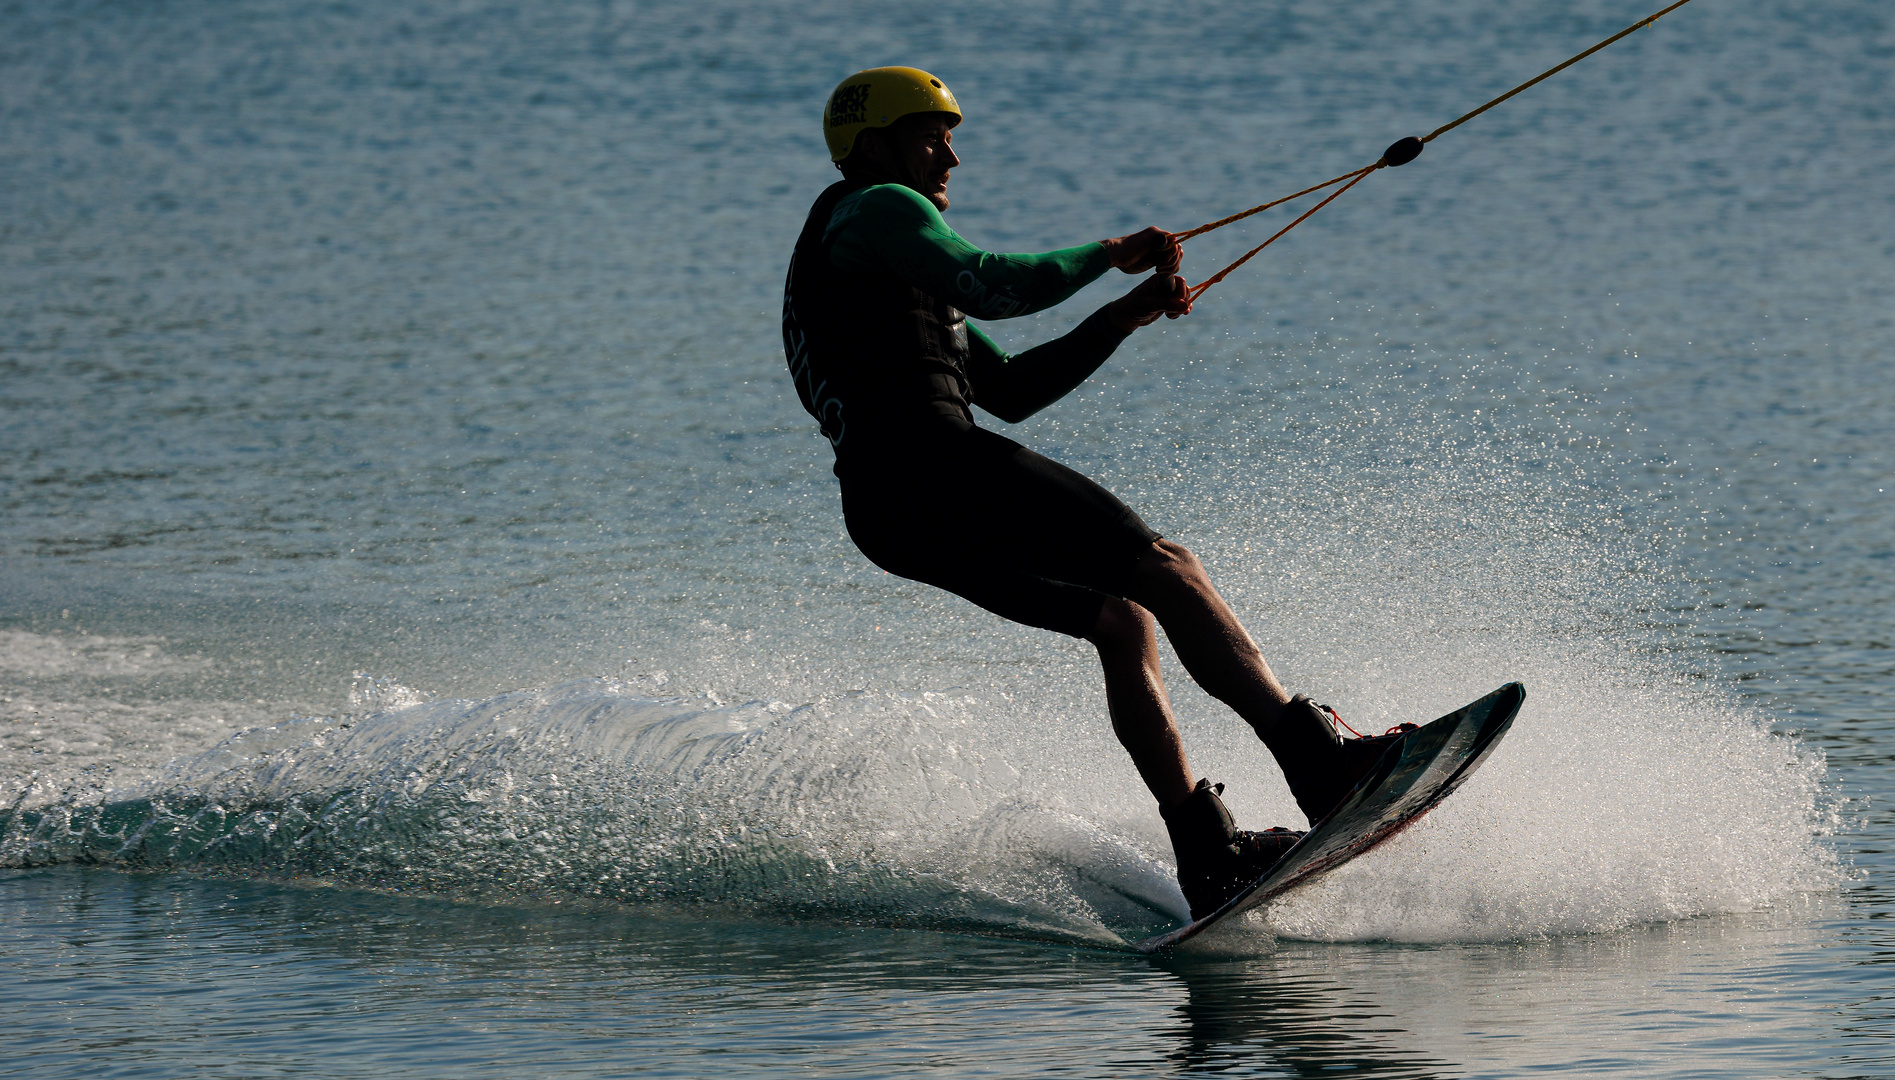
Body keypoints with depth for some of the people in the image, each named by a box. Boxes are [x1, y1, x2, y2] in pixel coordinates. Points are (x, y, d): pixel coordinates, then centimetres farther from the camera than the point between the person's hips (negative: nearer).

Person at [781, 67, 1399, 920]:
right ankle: (1317, 760, -23)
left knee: (1123, 626, 10)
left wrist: (1120, 319, 20)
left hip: (887, 514, 10)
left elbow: (1009, 390, 29)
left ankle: (1209, 857, 1)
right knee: (1165, 571, -13)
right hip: (934, 462, -10)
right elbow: (984, 286, -15)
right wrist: (1111, 254, -3)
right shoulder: (877, 209, 4)